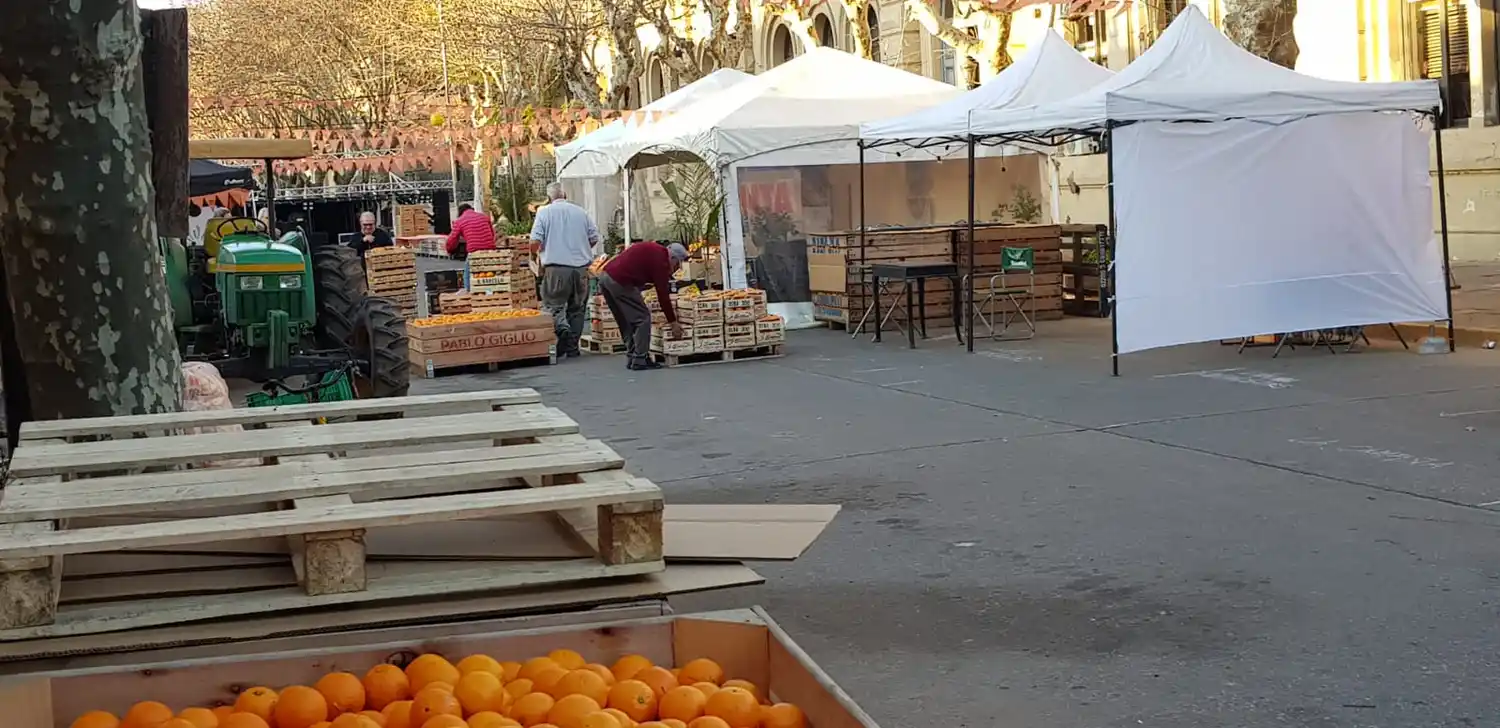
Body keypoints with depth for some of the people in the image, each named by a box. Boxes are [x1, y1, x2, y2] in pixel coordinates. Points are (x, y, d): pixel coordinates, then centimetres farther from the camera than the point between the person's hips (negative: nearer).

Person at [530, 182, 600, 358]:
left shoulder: (544, 212, 0)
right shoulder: (581, 212, 8)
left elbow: (535, 241, -8)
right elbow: (594, 238, 9)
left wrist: (542, 250, 12)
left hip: (557, 266, -3)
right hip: (581, 266, 3)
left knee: (553, 304, 4)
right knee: (577, 307, 11)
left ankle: (562, 328, -24)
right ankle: (572, 346, 12)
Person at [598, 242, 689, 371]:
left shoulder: (652, 250, 21)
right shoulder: (660, 260, -5)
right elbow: (663, 294, -5)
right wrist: (673, 322, 0)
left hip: (605, 275, 10)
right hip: (620, 281, -10)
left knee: (626, 321, 18)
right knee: (643, 318, -1)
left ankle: (631, 359, 19)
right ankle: (640, 360, -1)